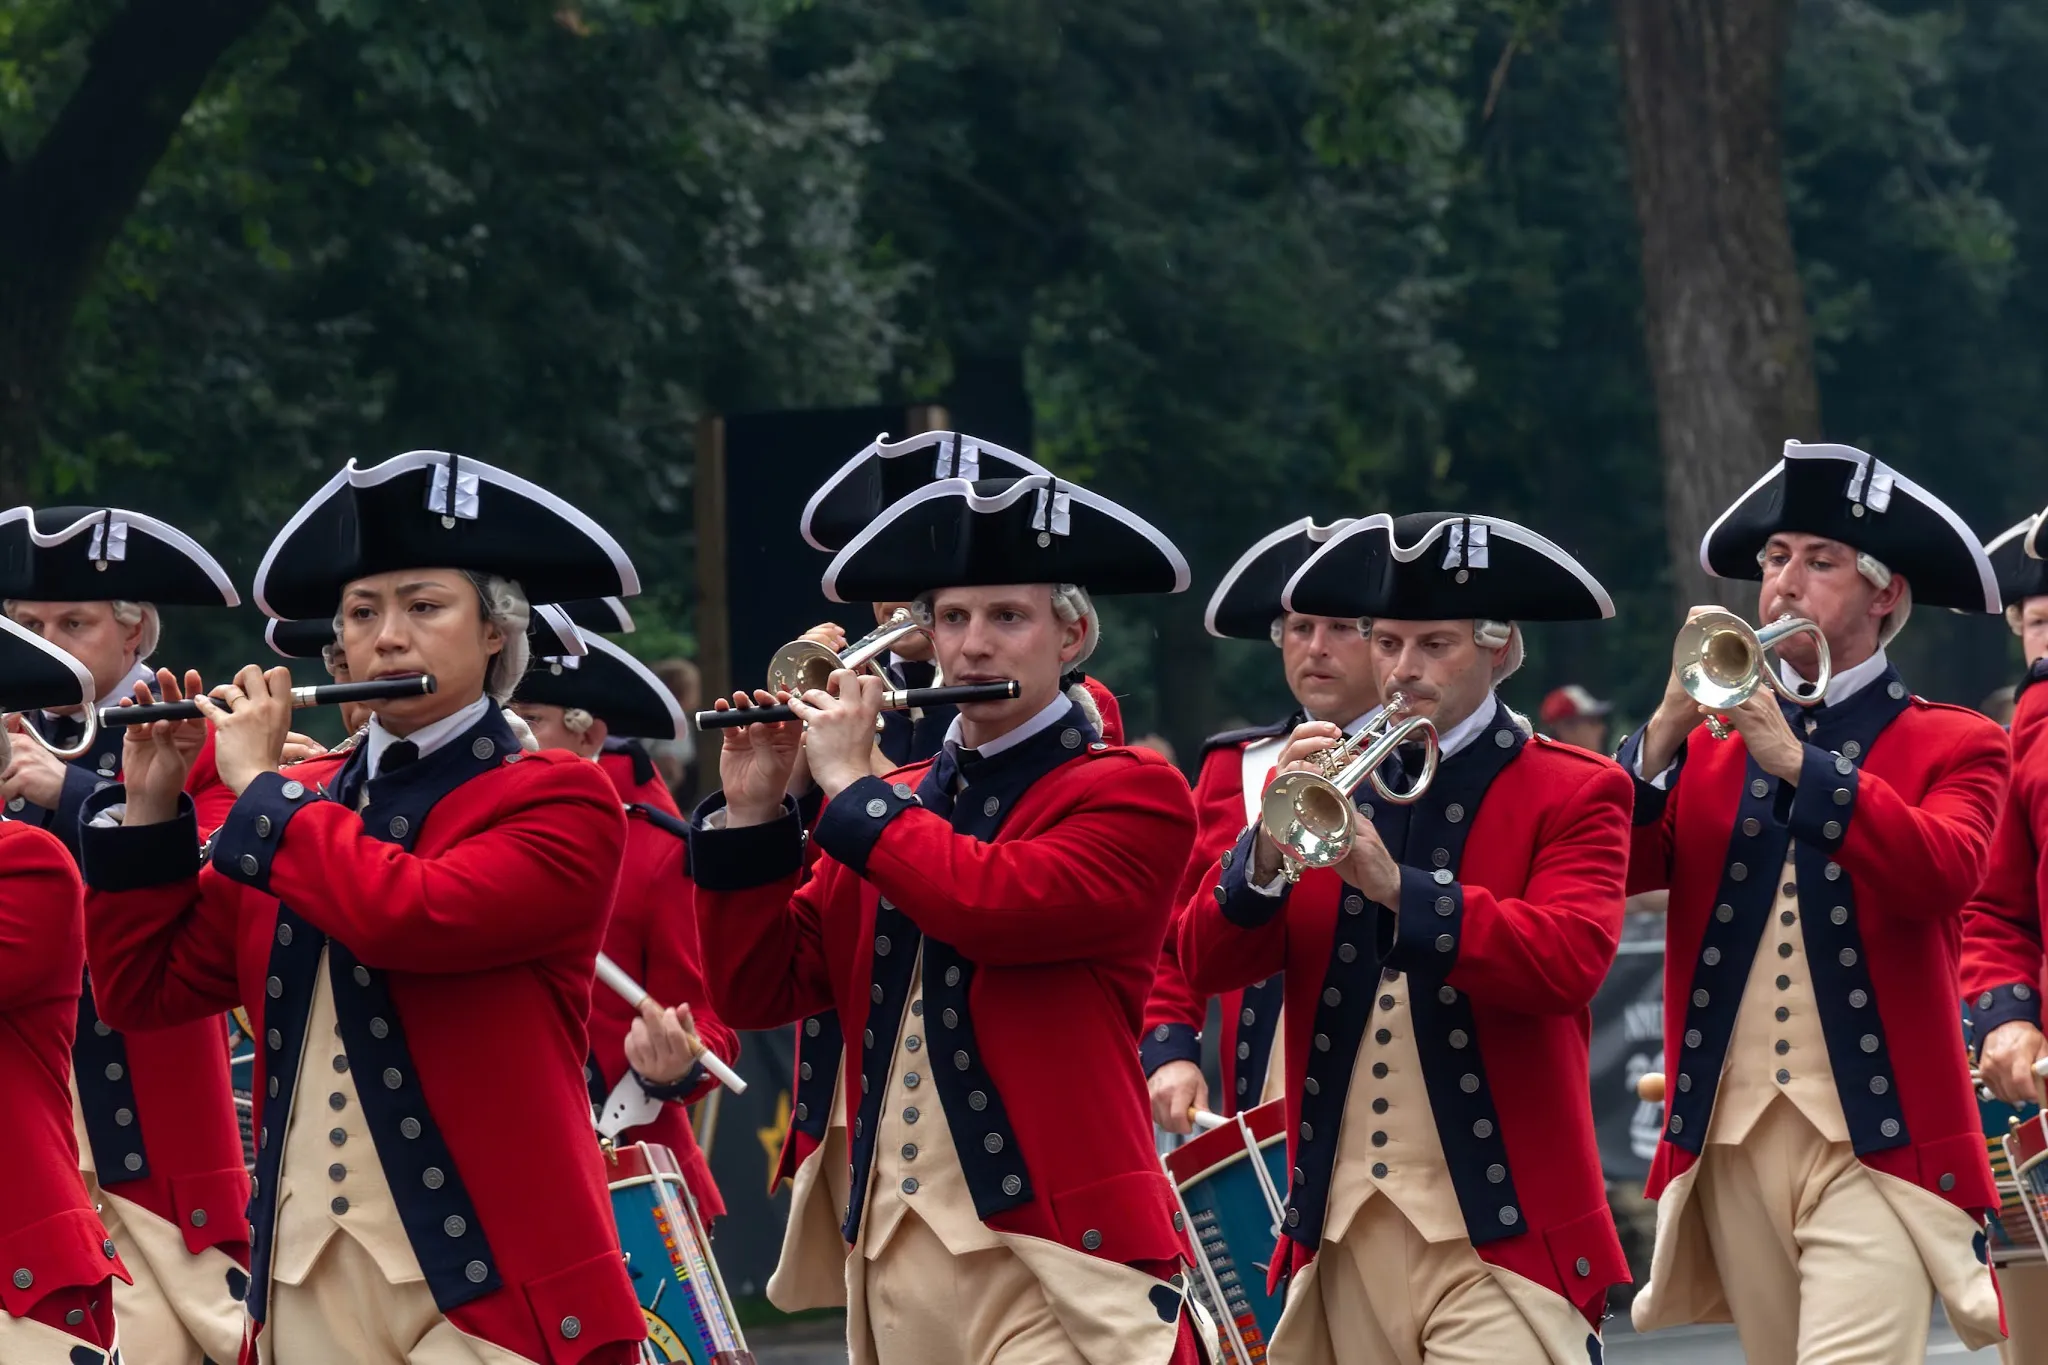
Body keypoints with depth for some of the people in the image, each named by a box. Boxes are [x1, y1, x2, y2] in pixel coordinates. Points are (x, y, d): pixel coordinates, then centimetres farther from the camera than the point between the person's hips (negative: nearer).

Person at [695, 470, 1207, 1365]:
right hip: (893, 1254, 6)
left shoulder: (1132, 796, -2)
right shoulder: (894, 811, 16)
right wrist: (751, 814, 1)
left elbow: (996, 904, -20)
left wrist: (849, 786, -8)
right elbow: (757, 990, 13)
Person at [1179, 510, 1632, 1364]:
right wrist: (1268, 852, -15)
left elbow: (1569, 962, -16)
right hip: (1341, 1233, 4)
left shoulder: (1571, 796, 2)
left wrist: (1393, 884, -26)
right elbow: (1208, 964, 4)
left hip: (1498, 1237, -4)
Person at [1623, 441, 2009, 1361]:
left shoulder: (1954, 748, 6)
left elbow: (1943, 872, -15)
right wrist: (1666, 733, -13)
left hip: (1877, 1146, -4)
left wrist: (1796, 761, -20)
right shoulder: (1703, 750, 15)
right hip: (1730, 1147, 4)